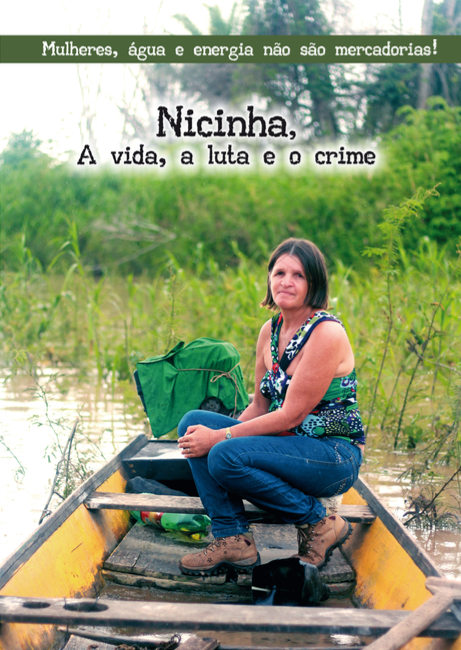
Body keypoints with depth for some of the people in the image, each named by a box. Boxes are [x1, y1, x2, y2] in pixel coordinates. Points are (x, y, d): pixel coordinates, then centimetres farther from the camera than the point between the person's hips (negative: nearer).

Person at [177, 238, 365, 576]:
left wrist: (221, 438, -19)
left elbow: (290, 416, -20)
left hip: (335, 458, -8)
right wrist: (217, 433, -5)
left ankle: (320, 524, -9)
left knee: (225, 456, -28)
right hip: (289, 444, 8)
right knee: (193, 423, -5)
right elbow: (260, 405, 12)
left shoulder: (326, 333, -18)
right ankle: (232, 538, -5)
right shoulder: (270, 331, 7)